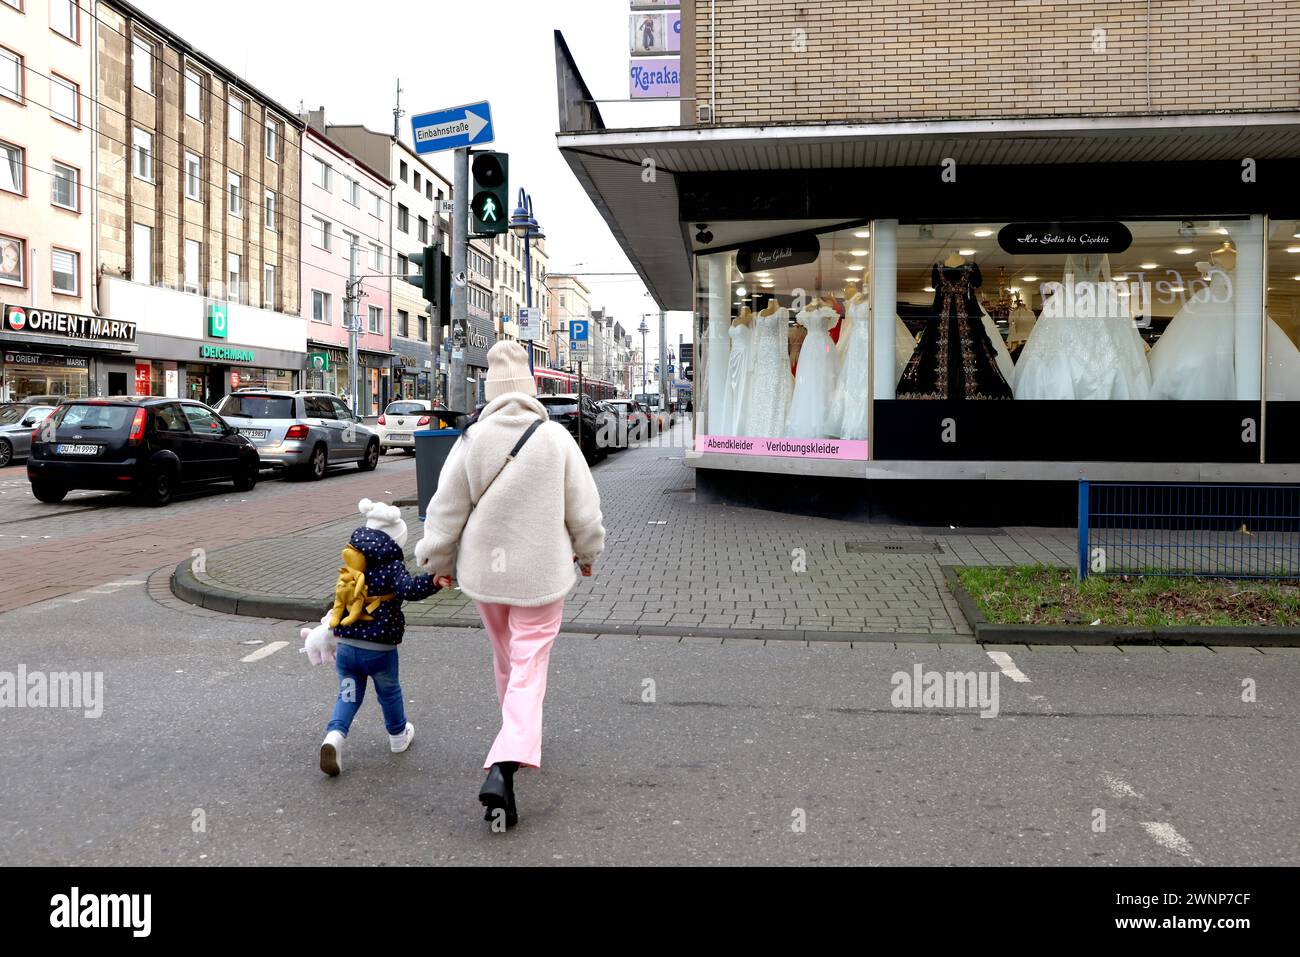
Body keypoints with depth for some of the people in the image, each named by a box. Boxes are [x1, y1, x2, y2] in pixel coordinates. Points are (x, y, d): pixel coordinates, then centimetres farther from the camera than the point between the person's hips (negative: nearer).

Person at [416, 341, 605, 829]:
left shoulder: (471, 439, -7)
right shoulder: (556, 438, -11)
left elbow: (446, 509, -1)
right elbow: (583, 508, -5)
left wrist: (438, 560, 13)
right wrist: (587, 552, 13)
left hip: (484, 571, 3)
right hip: (541, 573, -3)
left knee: (506, 657, 23)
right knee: (529, 666, 0)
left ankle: (519, 732, 42)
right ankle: (504, 765, -15)